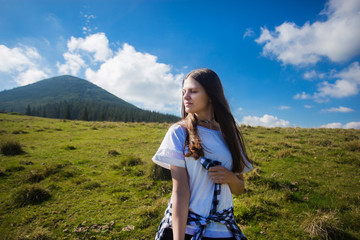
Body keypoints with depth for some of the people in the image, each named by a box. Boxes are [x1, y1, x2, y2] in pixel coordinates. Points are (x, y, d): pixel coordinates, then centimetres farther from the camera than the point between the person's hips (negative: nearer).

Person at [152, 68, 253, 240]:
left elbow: (239, 190, 7)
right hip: (182, 226, -3)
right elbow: (180, 190, -15)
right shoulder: (179, 132, -10)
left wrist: (231, 178, -13)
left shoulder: (229, 134, 1)